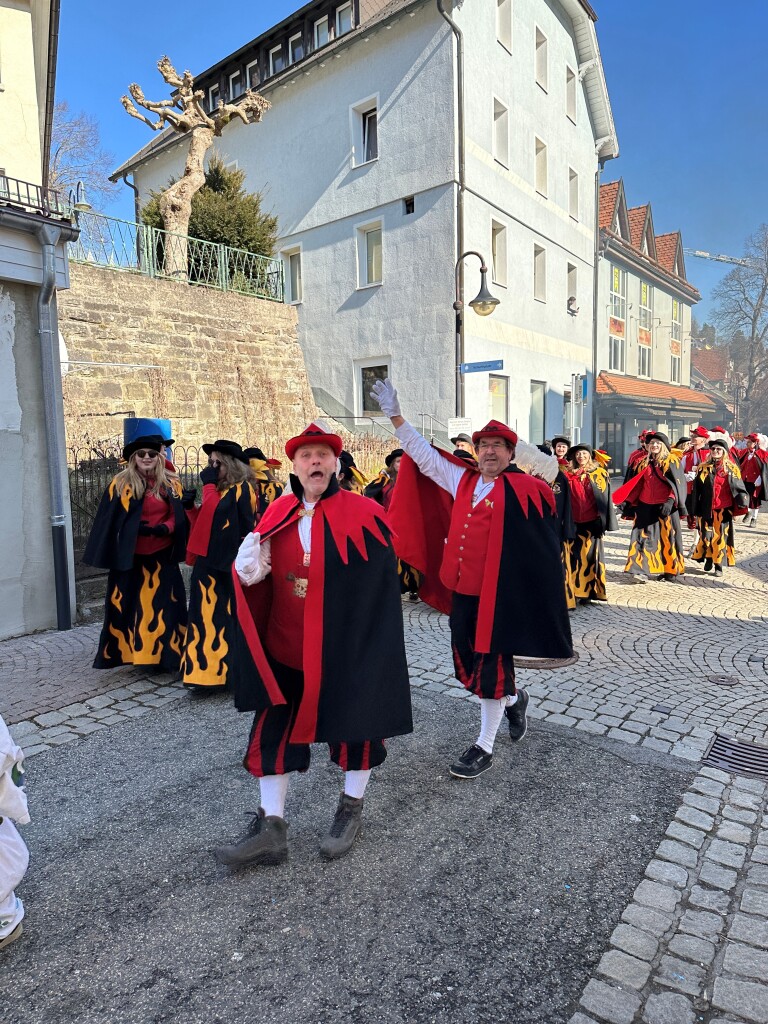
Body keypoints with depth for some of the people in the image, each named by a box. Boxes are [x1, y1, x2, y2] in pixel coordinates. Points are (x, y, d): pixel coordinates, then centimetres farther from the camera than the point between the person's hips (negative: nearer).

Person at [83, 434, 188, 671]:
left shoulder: (171, 484, 5)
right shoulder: (121, 483, -1)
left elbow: (178, 516, 2)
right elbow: (108, 520, -1)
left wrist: (163, 528, -17)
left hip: (162, 556, 1)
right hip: (129, 556, -1)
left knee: (164, 605, 4)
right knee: (127, 606, 5)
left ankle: (166, 654, 14)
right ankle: (128, 649, 19)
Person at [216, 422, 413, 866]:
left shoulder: (364, 514, -11)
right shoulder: (278, 516, 2)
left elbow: (382, 587, -10)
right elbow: (265, 580, 10)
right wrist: (250, 572, -14)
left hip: (348, 646, -3)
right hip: (286, 646, 4)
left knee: (354, 722, 13)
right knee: (274, 730, 7)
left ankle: (351, 810, 38)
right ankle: (271, 829, 23)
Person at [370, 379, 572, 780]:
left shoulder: (522, 489, -5)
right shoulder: (462, 479, 8)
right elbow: (423, 453, 12)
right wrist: (395, 416, 9)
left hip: (498, 593, -6)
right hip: (461, 589, 6)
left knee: (491, 665, 4)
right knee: (467, 660, 17)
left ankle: (484, 747, 20)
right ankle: (513, 699, 45)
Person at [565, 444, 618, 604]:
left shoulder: (599, 473, 4)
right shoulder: (570, 474, 9)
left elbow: (604, 498, 1)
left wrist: (603, 520, -7)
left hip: (592, 522, -2)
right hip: (574, 522, 2)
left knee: (590, 554, 2)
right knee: (575, 555, 1)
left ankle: (589, 590, 8)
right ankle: (575, 589, 8)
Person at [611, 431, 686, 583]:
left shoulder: (672, 461, 0)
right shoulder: (644, 463, 14)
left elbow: (678, 483, -8)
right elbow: (636, 485, 16)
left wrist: (671, 501, -21)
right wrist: (627, 501, 8)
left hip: (666, 506, -4)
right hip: (646, 506, 4)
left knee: (667, 537, 3)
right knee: (644, 536, -3)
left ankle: (670, 569, 16)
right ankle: (641, 570, -7)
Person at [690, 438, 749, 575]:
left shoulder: (731, 469, 2)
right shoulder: (703, 468, 5)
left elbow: (739, 488, 1)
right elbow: (696, 491, 5)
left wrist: (743, 502, -17)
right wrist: (696, 511, 3)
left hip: (723, 510, -1)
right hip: (706, 509, 1)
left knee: (721, 536, 3)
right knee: (706, 535, 5)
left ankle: (719, 564, 12)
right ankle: (708, 559, 27)